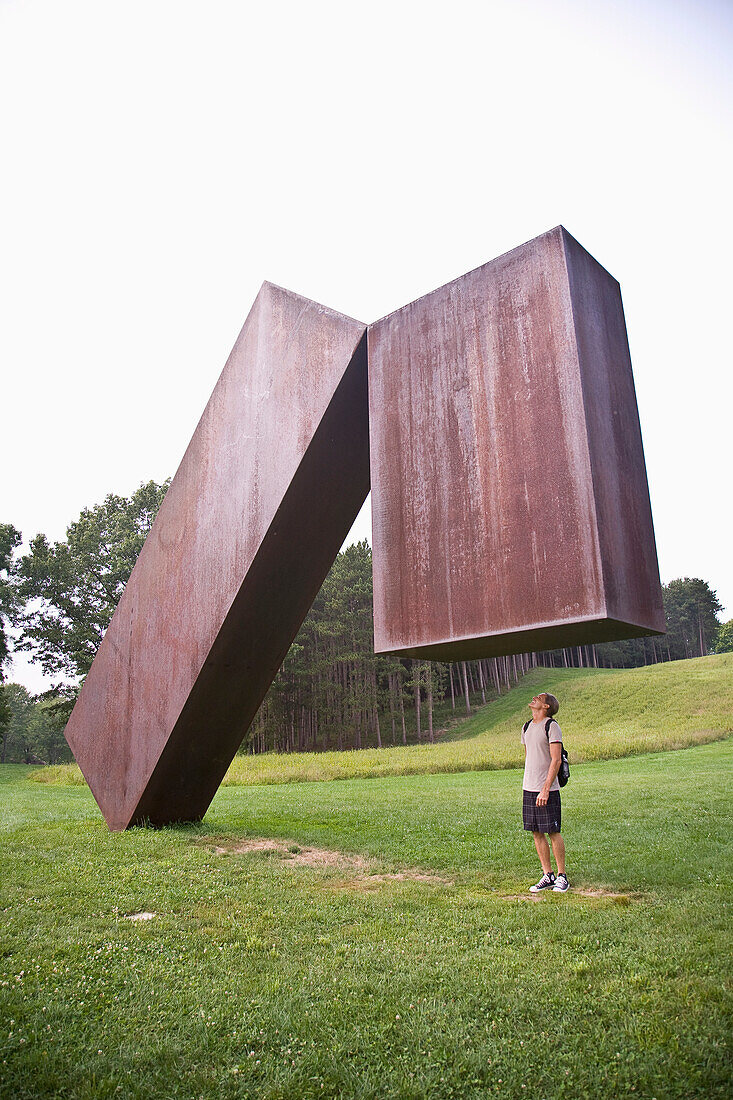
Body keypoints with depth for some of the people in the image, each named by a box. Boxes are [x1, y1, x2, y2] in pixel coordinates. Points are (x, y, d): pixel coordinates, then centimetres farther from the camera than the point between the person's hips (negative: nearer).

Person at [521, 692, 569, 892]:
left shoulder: (552, 727, -9)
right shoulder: (527, 728, 13)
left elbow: (556, 760, -14)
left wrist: (545, 789, -19)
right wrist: (529, 784, 17)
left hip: (548, 790, -7)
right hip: (528, 789, 7)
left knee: (553, 831, 0)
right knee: (536, 833, 9)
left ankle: (562, 876, 14)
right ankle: (548, 876, 18)